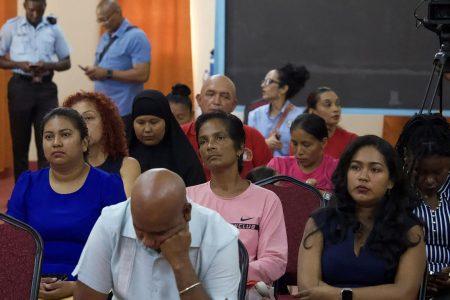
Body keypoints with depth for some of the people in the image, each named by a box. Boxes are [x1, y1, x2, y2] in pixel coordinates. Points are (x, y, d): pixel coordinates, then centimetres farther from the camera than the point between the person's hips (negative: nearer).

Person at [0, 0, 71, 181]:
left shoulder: (53, 29, 5)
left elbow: (66, 62, 10)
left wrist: (48, 66, -10)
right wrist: (20, 65, -14)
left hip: (46, 88, 1)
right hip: (20, 87, -1)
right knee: (20, 142, 6)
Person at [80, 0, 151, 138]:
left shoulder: (136, 37, -12)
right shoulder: (105, 37, 15)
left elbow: (142, 74, -19)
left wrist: (107, 73, -20)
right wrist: (95, 71, 1)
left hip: (123, 111, -8)